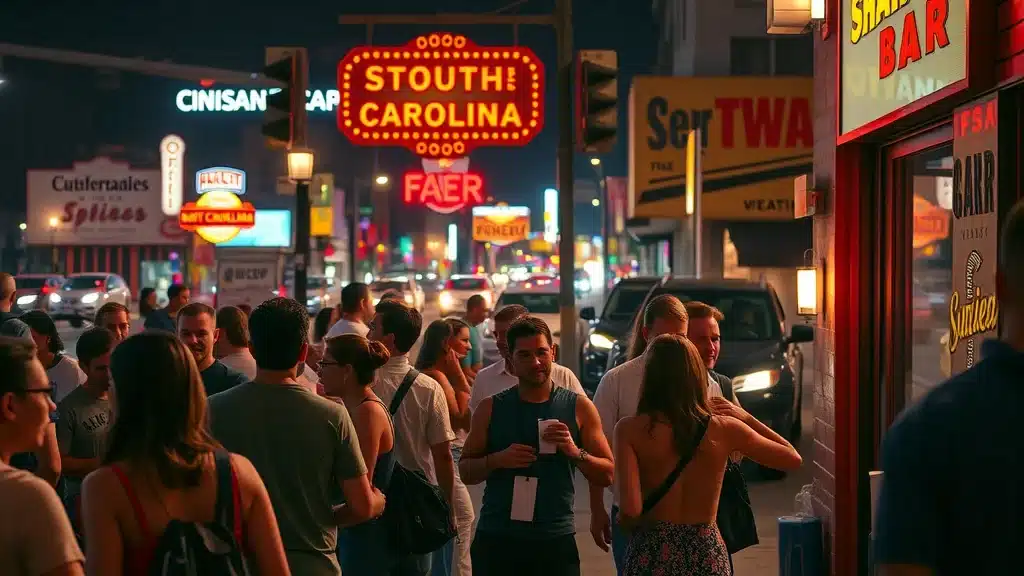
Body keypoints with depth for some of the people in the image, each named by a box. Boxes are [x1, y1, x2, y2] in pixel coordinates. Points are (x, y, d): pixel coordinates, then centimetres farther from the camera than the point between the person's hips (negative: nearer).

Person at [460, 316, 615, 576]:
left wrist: (575, 452, -15)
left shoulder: (579, 407, 3)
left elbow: (606, 475, 4)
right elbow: (466, 471, 8)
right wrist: (497, 460, -12)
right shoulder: (491, 409, 4)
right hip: (496, 538, 1)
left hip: (556, 541, 0)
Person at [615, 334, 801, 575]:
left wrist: (625, 523, 0)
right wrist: (746, 418, 12)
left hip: (651, 554, -2)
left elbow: (630, 509, -21)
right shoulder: (724, 429, -6)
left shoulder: (630, 430, -12)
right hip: (707, 554, 2)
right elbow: (792, 458, 7)